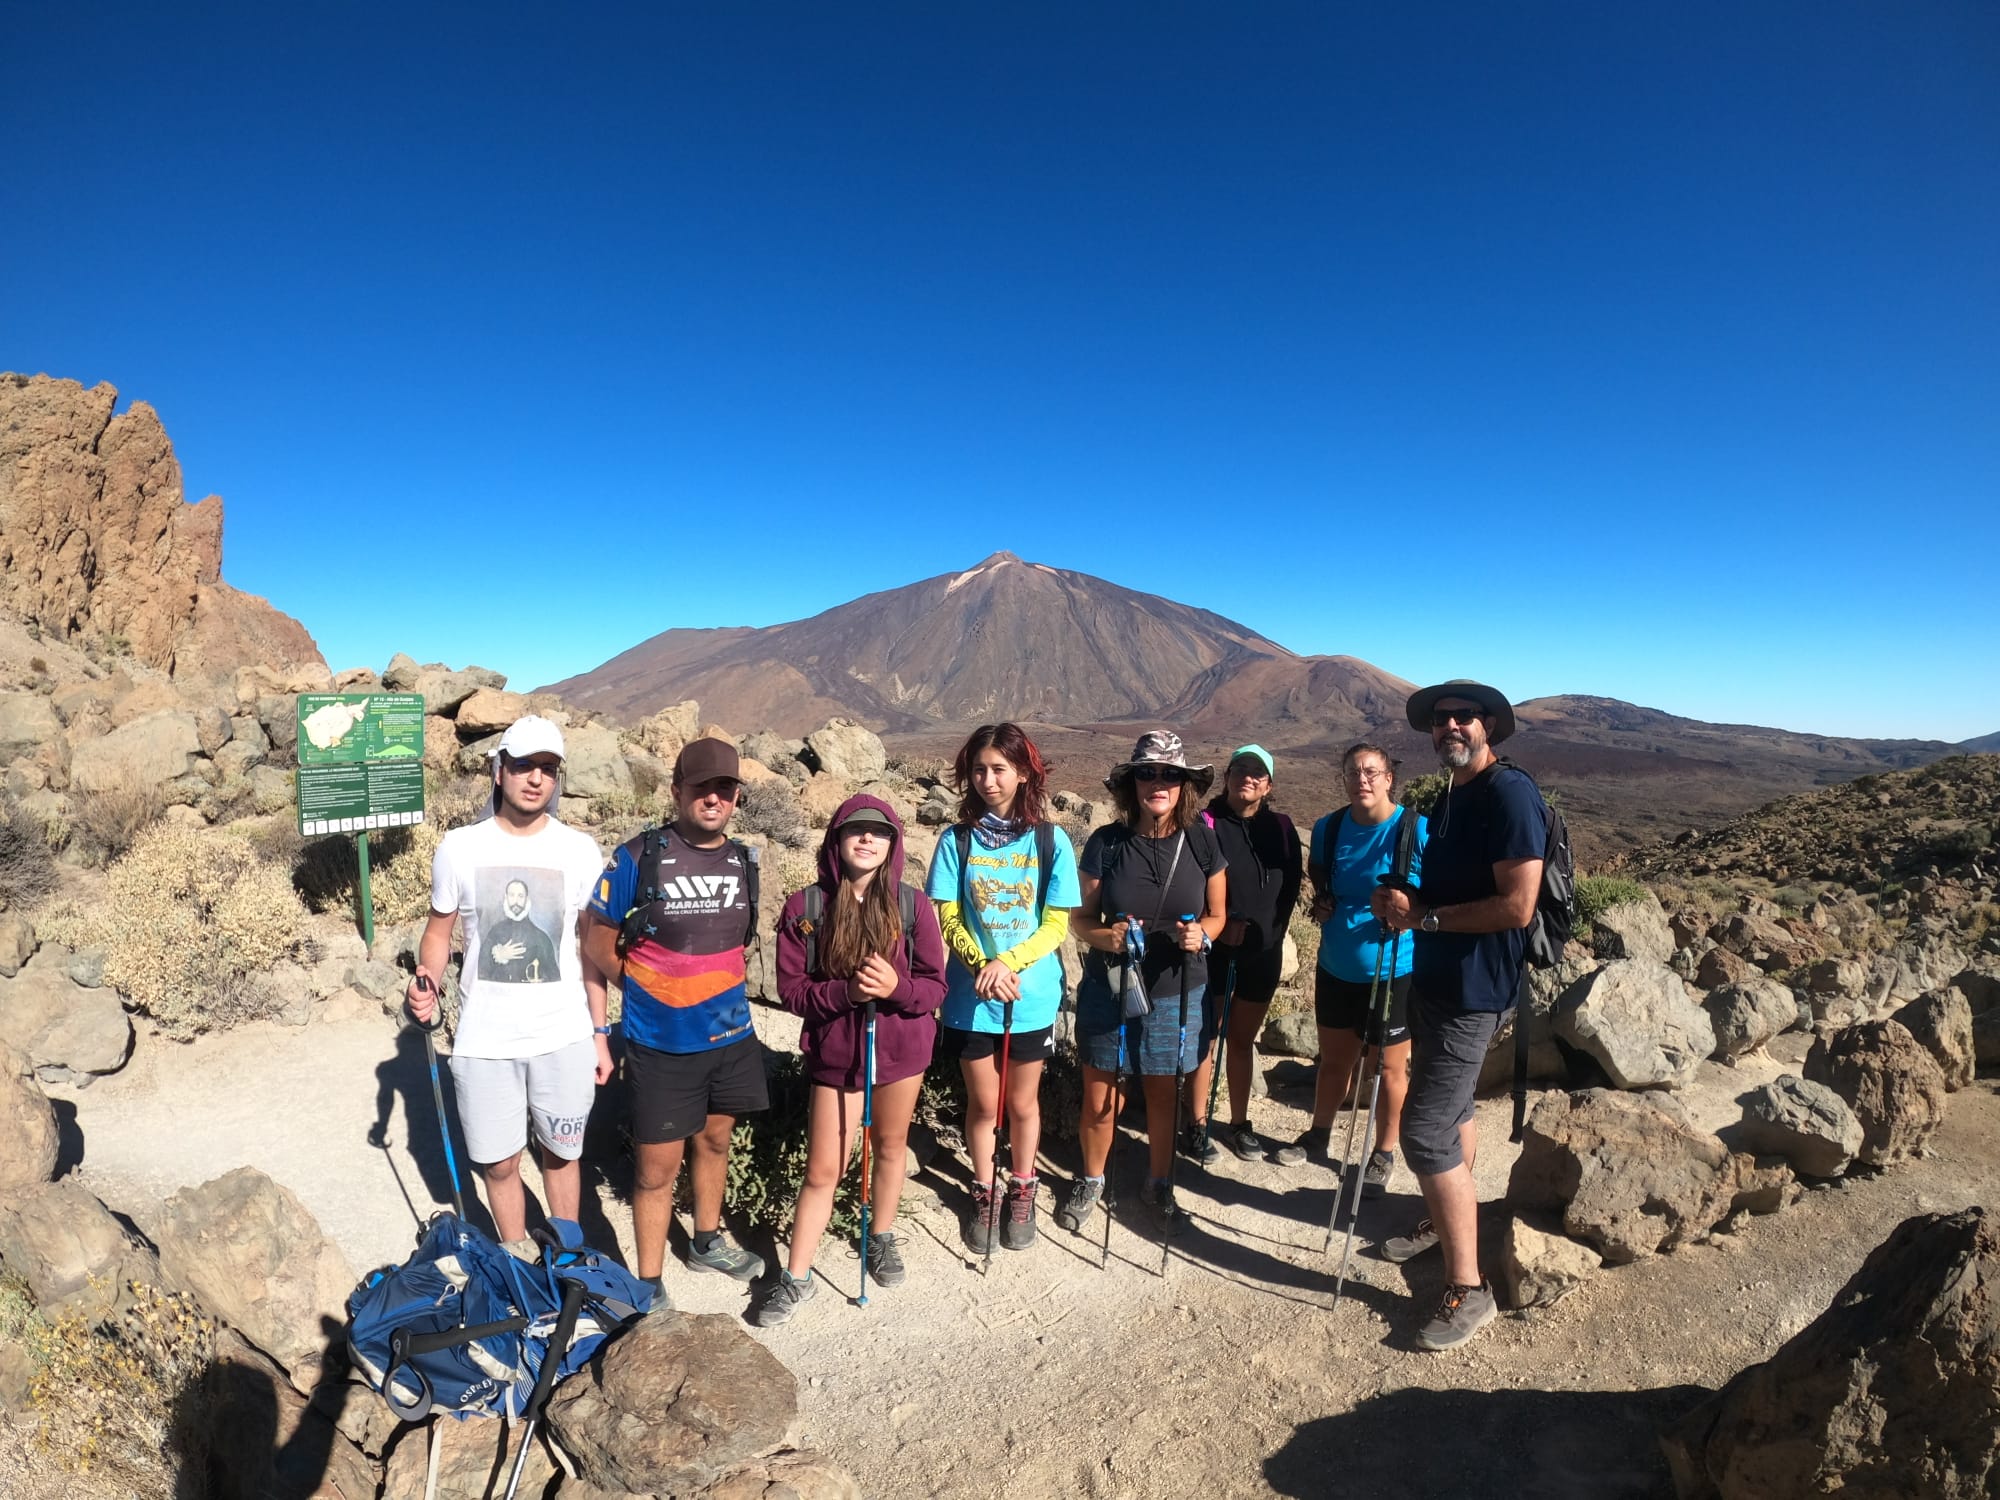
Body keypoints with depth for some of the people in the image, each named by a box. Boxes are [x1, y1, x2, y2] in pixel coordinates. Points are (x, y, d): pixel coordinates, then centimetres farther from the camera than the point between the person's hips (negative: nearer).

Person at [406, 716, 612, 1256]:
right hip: (484, 1041, 0)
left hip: (565, 1038, 0)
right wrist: (426, 985, -13)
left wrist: (599, 1034, 3)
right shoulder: (459, 848, -3)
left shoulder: (579, 850, -3)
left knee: (561, 1153, 14)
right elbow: (439, 930, 8)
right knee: (499, 1163, 11)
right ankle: (515, 1258, 35)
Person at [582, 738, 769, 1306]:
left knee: (714, 1140, 22)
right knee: (657, 1168, 5)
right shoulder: (638, 858, -15)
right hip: (662, 1045, -5)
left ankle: (707, 1242, 44)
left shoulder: (743, 862, 0)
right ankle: (648, 1287, 23)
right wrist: (652, 988, -3)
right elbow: (597, 940, -6)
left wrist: (711, 984, 8)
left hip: (731, 1035, 5)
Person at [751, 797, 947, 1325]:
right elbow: (791, 988, -10)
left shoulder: (912, 906, -10)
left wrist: (895, 986, -27)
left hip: (901, 1050, 2)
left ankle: (882, 1238, 45)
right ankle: (795, 1278, 23)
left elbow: (935, 987, -6)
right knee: (823, 1170, 6)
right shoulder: (805, 906, -12)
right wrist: (846, 991, -26)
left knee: (891, 1147, 20)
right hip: (835, 1052, -1)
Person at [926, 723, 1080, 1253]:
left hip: (1033, 998, 0)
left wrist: (1007, 963, -22)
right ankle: (983, 1194, 37)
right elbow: (949, 921, -5)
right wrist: (984, 966, -21)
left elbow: (1056, 925, -8)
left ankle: (1021, 1191, 40)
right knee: (982, 1105, 14)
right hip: (970, 999, 0)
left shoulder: (1051, 841, -8)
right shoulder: (956, 841, -6)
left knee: (1022, 1103, 16)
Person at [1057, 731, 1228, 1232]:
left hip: (1174, 992, 1)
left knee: (1161, 1095, 16)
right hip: (1107, 988, -1)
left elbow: (1216, 914, 5)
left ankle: (1158, 1183, 40)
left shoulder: (1202, 842, -7)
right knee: (1098, 1101, 8)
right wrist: (1105, 936, -23)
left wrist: (1201, 933, -17)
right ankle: (1090, 1181, 35)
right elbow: (1081, 917, -2)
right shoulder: (1105, 843, -10)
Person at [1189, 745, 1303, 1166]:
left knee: (1243, 1040, 15)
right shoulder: (1207, 823, -7)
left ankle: (1239, 1124, 26)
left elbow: (1291, 885, 6)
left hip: (1263, 952, 4)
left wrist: (1268, 929, -4)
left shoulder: (1280, 827, 5)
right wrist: (1223, 923, -18)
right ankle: (1197, 1126, 15)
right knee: (1205, 1038, 4)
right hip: (1215, 949, -4)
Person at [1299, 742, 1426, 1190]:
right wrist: (1320, 903, 1)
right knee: (1333, 1057, 19)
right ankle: (1318, 1136, 38)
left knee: (1387, 1068, 9)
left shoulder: (1417, 830, -15)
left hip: (1393, 972, -4)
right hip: (1336, 968, 4)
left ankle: (1384, 1155, 28)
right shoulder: (1329, 828, -1)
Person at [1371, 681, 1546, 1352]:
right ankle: (1447, 1220, 42)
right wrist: (1401, 901, 0)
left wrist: (1423, 916, -20)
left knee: (1425, 1133, -9)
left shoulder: (1509, 794, -19)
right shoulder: (1450, 797, 11)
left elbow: (1517, 906, -25)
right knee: (1451, 1106, 23)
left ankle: (1467, 1288, 4)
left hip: (1473, 988, -10)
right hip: (1435, 977, 10)